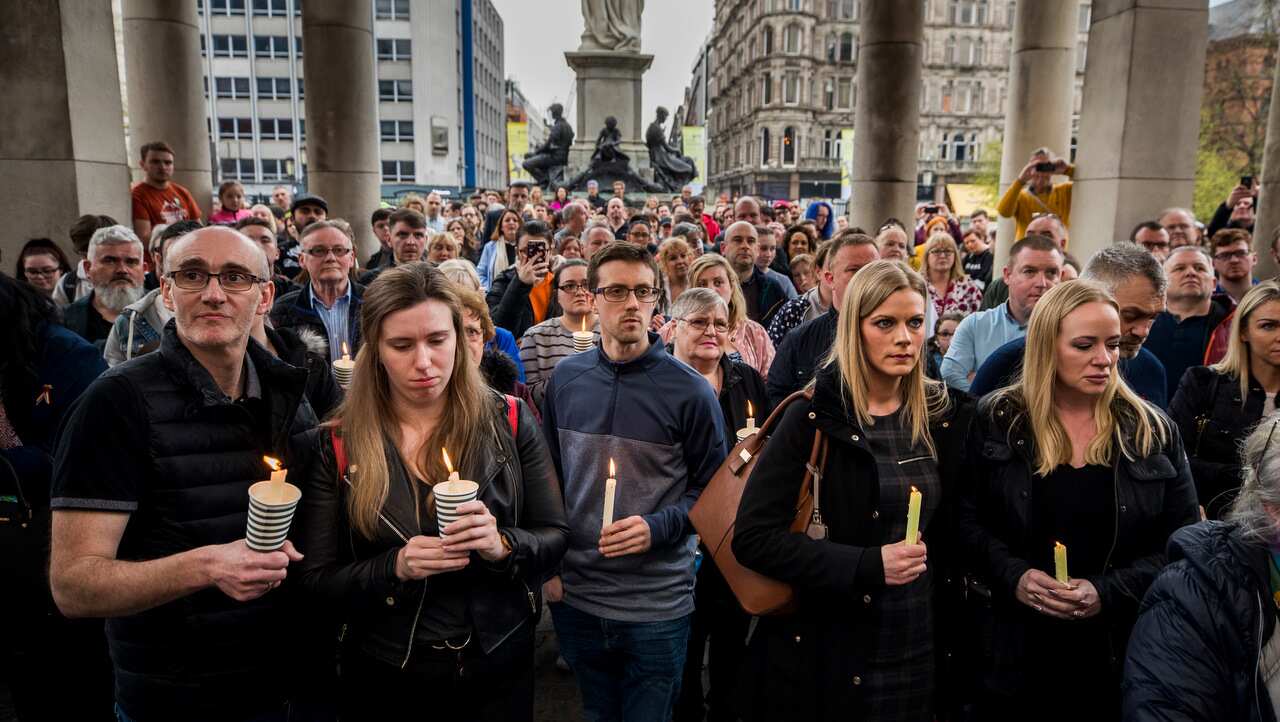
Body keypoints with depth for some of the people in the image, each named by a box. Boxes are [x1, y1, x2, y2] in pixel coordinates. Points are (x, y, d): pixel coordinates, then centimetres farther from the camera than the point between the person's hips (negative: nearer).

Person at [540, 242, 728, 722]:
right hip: (575, 595, 4)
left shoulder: (689, 390, -11)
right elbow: (549, 477, 9)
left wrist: (657, 527, -21)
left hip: (658, 604, -3)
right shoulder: (566, 378, 0)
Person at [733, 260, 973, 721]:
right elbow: (752, 537, -18)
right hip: (826, 651, -4)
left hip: (920, 651, 4)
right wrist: (867, 565, -24)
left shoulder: (944, 414, 2)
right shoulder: (813, 417, -13)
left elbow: (952, 526, 13)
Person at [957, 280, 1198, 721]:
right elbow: (967, 519, -2)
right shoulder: (997, 421, -3)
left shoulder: (1152, 431, 0)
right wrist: (1013, 576, -18)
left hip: (1121, 649, 1)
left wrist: (1109, 592, -14)